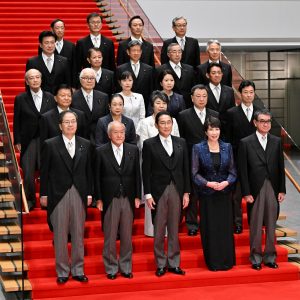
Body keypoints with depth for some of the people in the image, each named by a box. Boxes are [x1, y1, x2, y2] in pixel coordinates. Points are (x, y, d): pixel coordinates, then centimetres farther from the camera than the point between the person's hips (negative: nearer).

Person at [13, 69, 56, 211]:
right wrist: (17, 142, -1)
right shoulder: (20, 99, 2)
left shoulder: (50, 98, 5)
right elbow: (17, 122, 3)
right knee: (28, 174, -2)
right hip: (28, 142, -1)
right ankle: (30, 201, 15)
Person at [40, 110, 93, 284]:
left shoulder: (85, 145, 6)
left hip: (79, 194, 2)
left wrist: (89, 193, 4)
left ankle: (78, 270, 18)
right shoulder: (50, 145, -1)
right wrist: (44, 194, -2)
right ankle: (62, 272, 13)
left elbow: (89, 171, 8)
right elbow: (44, 172, 0)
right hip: (58, 195, -2)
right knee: (60, 235, 3)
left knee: (78, 235, 8)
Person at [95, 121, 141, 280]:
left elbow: (137, 174, 7)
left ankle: (126, 267, 19)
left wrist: (137, 196, 3)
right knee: (110, 237, 3)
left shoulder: (133, 150, 6)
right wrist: (99, 199, -4)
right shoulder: (101, 152, -1)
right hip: (110, 199, -2)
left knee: (127, 236, 9)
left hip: (128, 199, 2)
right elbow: (97, 177, -1)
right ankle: (111, 268, 14)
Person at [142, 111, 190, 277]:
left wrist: (186, 192, 4)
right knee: (159, 230, 3)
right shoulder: (149, 144, -1)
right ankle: (160, 264, 12)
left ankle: (174, 263, 17)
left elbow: (185, 168, 8)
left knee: (174, 229, 8)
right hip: (158, 191, -2)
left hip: (176, 190, 3)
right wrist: (148, 195, -7)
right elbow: (146, 171, -2)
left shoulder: (180, 142, 7)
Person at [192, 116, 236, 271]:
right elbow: (195, 173, -3)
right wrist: (208, 183, -17)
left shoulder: (227, 147, 5)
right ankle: (213, 262, 11)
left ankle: (227, 261, 14)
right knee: (210, 228, 1)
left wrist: (227, 182, -13)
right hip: (207, 194, -2)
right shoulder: (198, 148, -1)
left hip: (225, 193, 2)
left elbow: (232, 171, 6)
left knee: (226, 227, 3)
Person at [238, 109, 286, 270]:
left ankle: (270, 257, 18)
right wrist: (246, 193, -8)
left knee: (271, 225, 8)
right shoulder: (245, 143, -2)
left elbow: (280, 167, 9)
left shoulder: (276, 141, 8)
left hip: (273, 189, 3)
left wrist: (282, 190, 4)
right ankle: (256, 258, 12)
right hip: (255, 190, -3)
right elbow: (242, 170, -4)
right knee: (255, 226, 2)